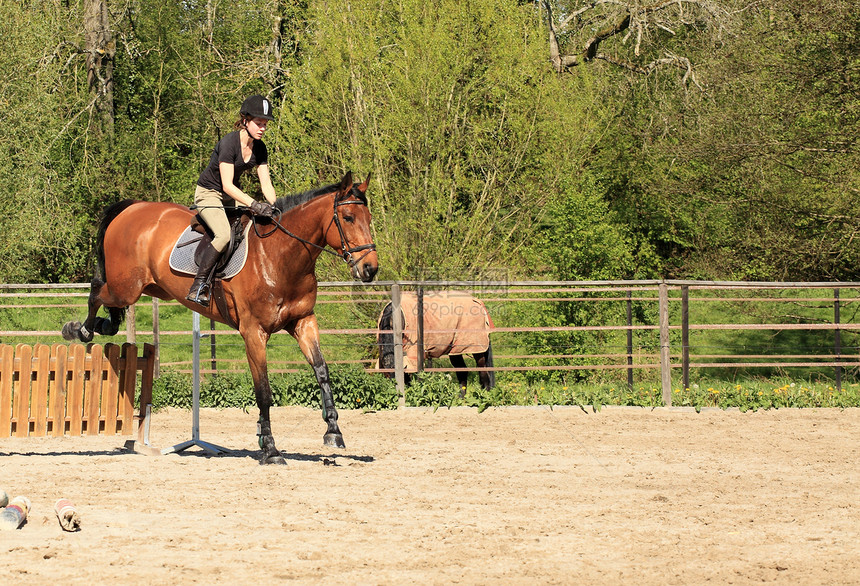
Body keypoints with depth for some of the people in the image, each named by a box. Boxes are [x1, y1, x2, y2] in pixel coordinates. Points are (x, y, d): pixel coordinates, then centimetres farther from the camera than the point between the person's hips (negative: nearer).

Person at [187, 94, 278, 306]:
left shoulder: (259, 148, -3)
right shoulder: (229, 143, -26)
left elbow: (266, 184, 0)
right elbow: (227, 185, -30)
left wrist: (275, 208, -18)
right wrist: (254, 204, -40)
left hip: (233, 195, 8)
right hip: (209, 193, -8)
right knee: (224, 234, -31)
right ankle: (197, 287, -28)